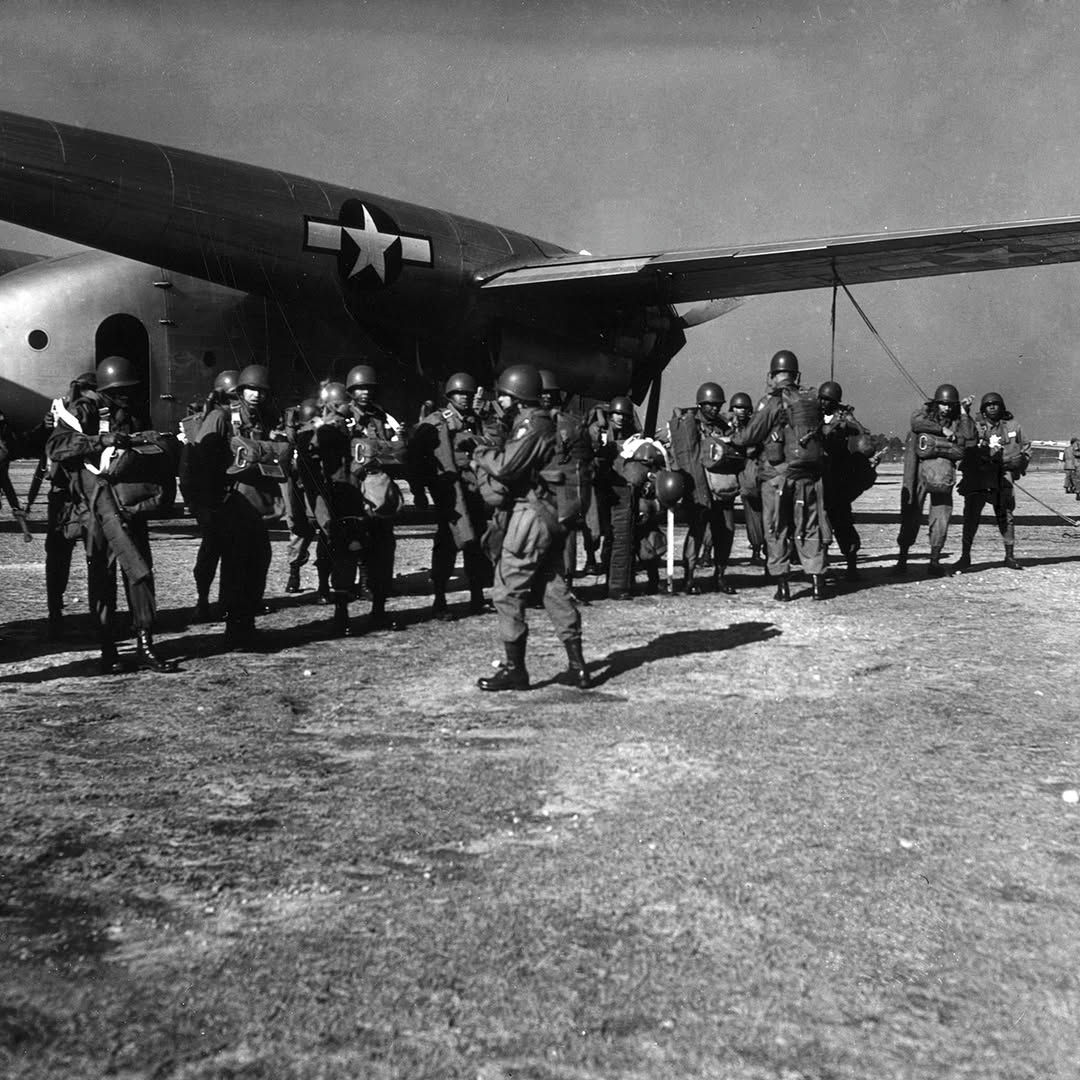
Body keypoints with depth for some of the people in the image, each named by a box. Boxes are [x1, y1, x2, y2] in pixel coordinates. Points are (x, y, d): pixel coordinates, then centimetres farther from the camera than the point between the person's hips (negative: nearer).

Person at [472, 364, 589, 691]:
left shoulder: (531, 425, -14)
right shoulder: (545, 423, 17)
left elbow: (505, 466, -22)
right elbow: (509, 466, 14)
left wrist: (482, 454, -4)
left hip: (532, 514, -10)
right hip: (552, 515, 10)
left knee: (508, 591, -3)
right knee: (556, 588, 12)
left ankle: (514, 669, 1)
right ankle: (578, 667, 16)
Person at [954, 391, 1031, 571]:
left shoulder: (1012, 425, 8)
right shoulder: (975, 425, 1)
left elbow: (1026, 449, 19)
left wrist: (1019, 463, 5)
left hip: (1002, 481, 2)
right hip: (977, 478, -2)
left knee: (1005, 517, 6)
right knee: (971, 517, -4)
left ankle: (1010, 556, 19)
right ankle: (965, 556, 4)